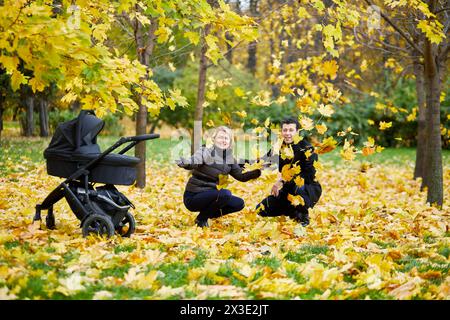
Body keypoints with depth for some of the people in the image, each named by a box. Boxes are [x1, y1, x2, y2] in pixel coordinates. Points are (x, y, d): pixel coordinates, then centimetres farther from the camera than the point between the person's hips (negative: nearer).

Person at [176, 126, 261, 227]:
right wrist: (184, 163, -58)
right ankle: (201, 219, -9)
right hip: (193, 197, -7)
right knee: (225, 193, -29)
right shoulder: (205, 152, -15)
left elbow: (241, 176, 13)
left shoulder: (230, 160, 5)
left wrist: (258, 171, -3)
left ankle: (207, 214, 13)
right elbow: (193, 163, -35)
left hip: (209, 195, 7)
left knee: (239, 204, 2)